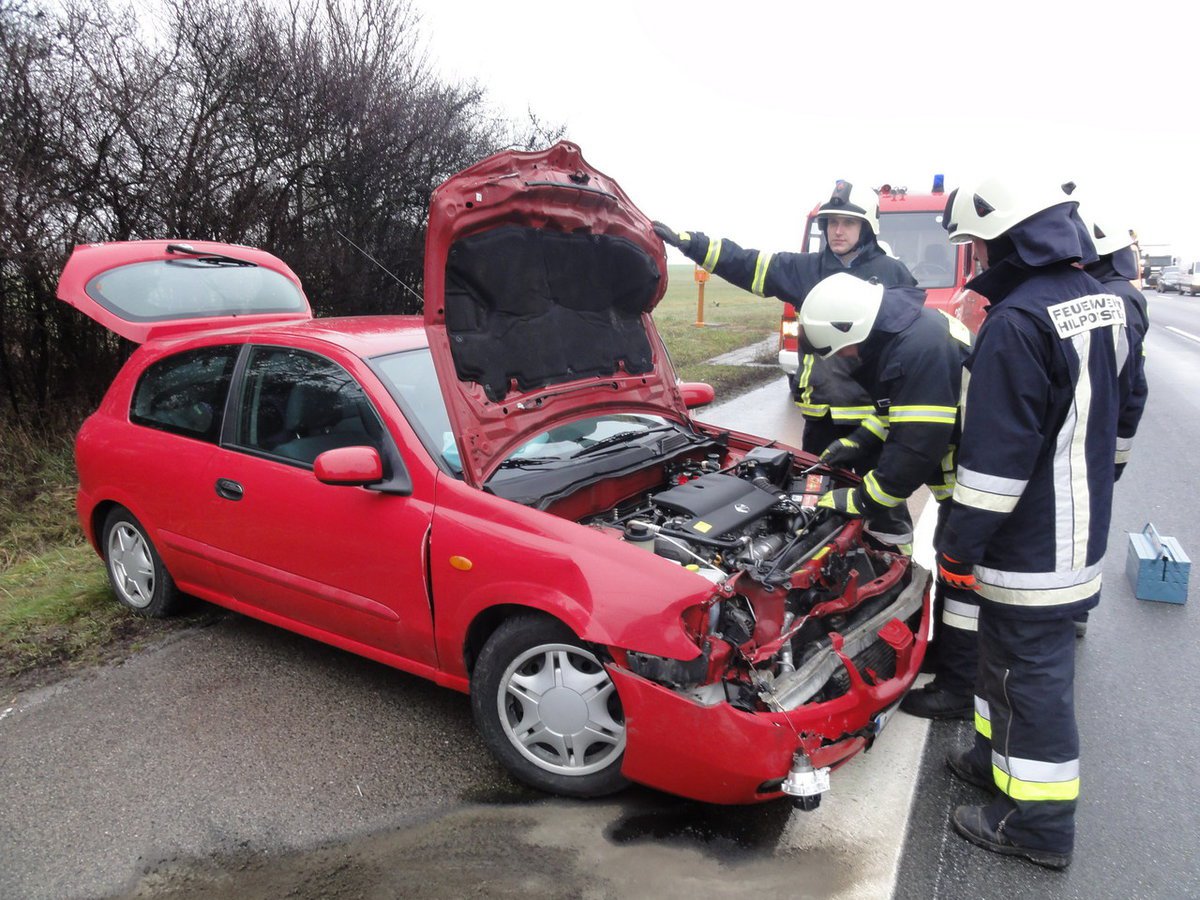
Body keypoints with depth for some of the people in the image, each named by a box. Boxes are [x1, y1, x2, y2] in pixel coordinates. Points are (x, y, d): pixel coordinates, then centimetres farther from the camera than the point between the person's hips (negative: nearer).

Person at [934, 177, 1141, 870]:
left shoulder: (1017, 323, -25)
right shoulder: (1102, 298, 6)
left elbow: (996, 458, -25)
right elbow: (1118, 405, 18)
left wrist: (958, 544, -16)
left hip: (1032, 546, -10)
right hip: (1080, 528, 10)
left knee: (1032, 670, 4)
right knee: (1009, 651, 23)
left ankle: (1040, 824, 20)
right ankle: (1000, 758, 42)